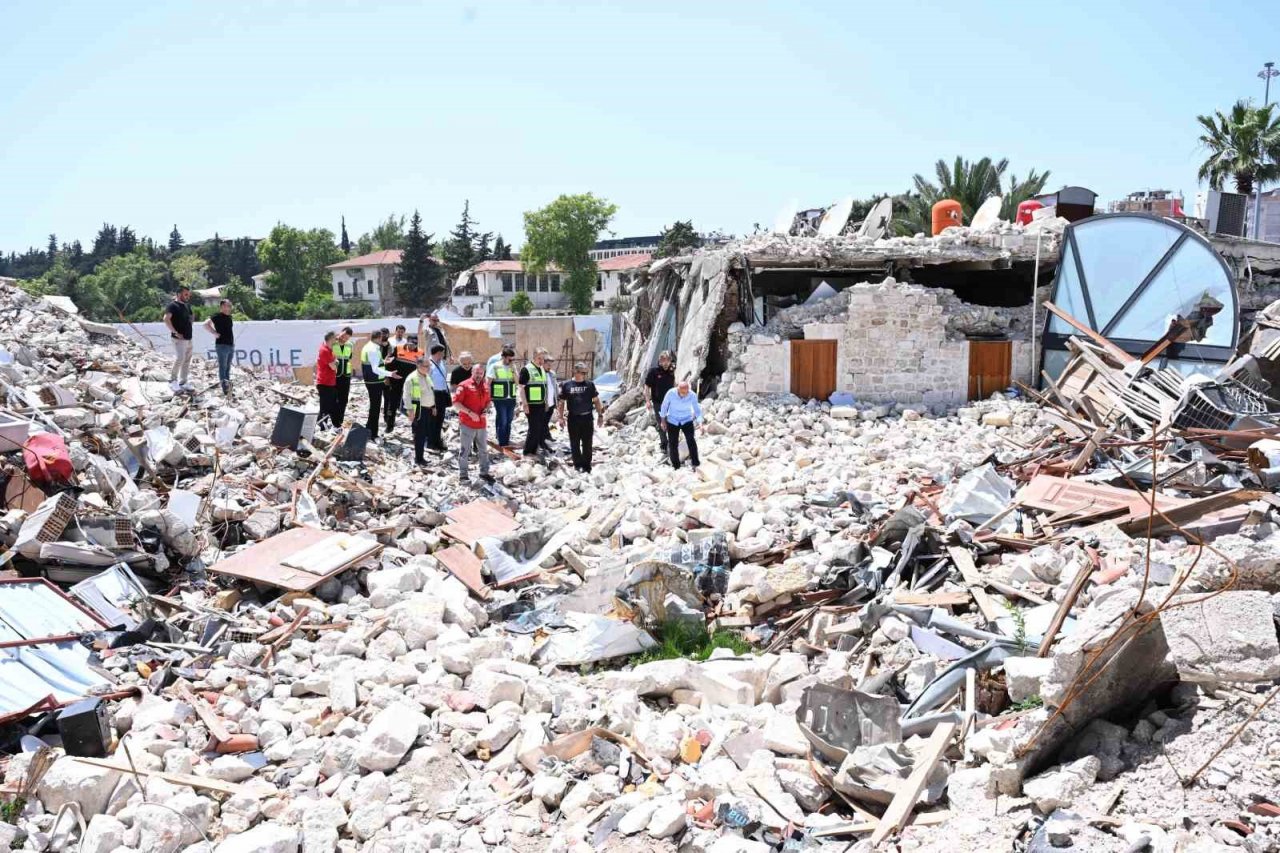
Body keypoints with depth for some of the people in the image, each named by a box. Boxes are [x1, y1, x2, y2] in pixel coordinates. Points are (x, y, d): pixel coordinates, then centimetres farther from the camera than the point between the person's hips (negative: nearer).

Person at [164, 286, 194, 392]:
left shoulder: (187, 305, 15)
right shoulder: (173, 305, -10)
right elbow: (166, 319, -23)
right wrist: (175, 332, -23)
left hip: (188, 338, 8)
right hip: (179, 338, -8)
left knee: (187, 361, 10)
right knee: (179, 358, -16)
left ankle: (182, 383, 17)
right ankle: (172, 381, -3)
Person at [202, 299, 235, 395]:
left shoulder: (229, 317, 14)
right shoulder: (218, 316, -10)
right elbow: (206, 324, -21)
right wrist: (215, 333, -18)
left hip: (231, 345, 8)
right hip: (222, 345, -8)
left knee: (228, 367, 14)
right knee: (222, 367, -7)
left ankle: (228, 387, 20)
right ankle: (225, 388, -11)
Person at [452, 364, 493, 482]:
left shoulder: (485, 386, 10)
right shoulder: (464, 385, -9)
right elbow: (456, 403, -13)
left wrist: (485, 410, 0)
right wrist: (470, 412, -19)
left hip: (481, 424, 6)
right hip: (467, 424, -6)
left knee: (483, 450, 13)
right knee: (465, 450, 0)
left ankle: (484, 473, 25)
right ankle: (463, 475, 8)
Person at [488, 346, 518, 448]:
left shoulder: (512, 367, 9)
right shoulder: (495, 367, -6)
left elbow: (517, 381, 1)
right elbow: (488, 383, -6)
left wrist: (513, 370, -10)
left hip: (511, 399, 5)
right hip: (500, 399, -5)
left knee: (508, 422, 11)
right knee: (502, 422, -4)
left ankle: (507, 442, 20)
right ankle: (502, 444, 4)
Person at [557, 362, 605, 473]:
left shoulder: (590, 384, 5)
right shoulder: (567, 385, 0)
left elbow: (596, 400, 9)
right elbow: (562, 402, 5)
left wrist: (600, 415, 6)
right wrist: (561, 417, 0)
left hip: (587, 417, 1)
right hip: (573, 418, -1)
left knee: (587, 443, 5)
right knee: (575, 443, 6)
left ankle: (587, 465, 14)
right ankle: (578, 464, 17)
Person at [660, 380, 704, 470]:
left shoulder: (692, 395, -24)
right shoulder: (671, 393, -25)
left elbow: (697, 410, -16)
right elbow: (664, 405, -7)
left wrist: (700, 422, -32)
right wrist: (663, 420, 2)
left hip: (687, 420, 0)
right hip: (672, 421, 0)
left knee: (691, 441, -17)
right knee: (673, 443, 3)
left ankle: (695, 464, -9)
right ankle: (675, 466, 20)